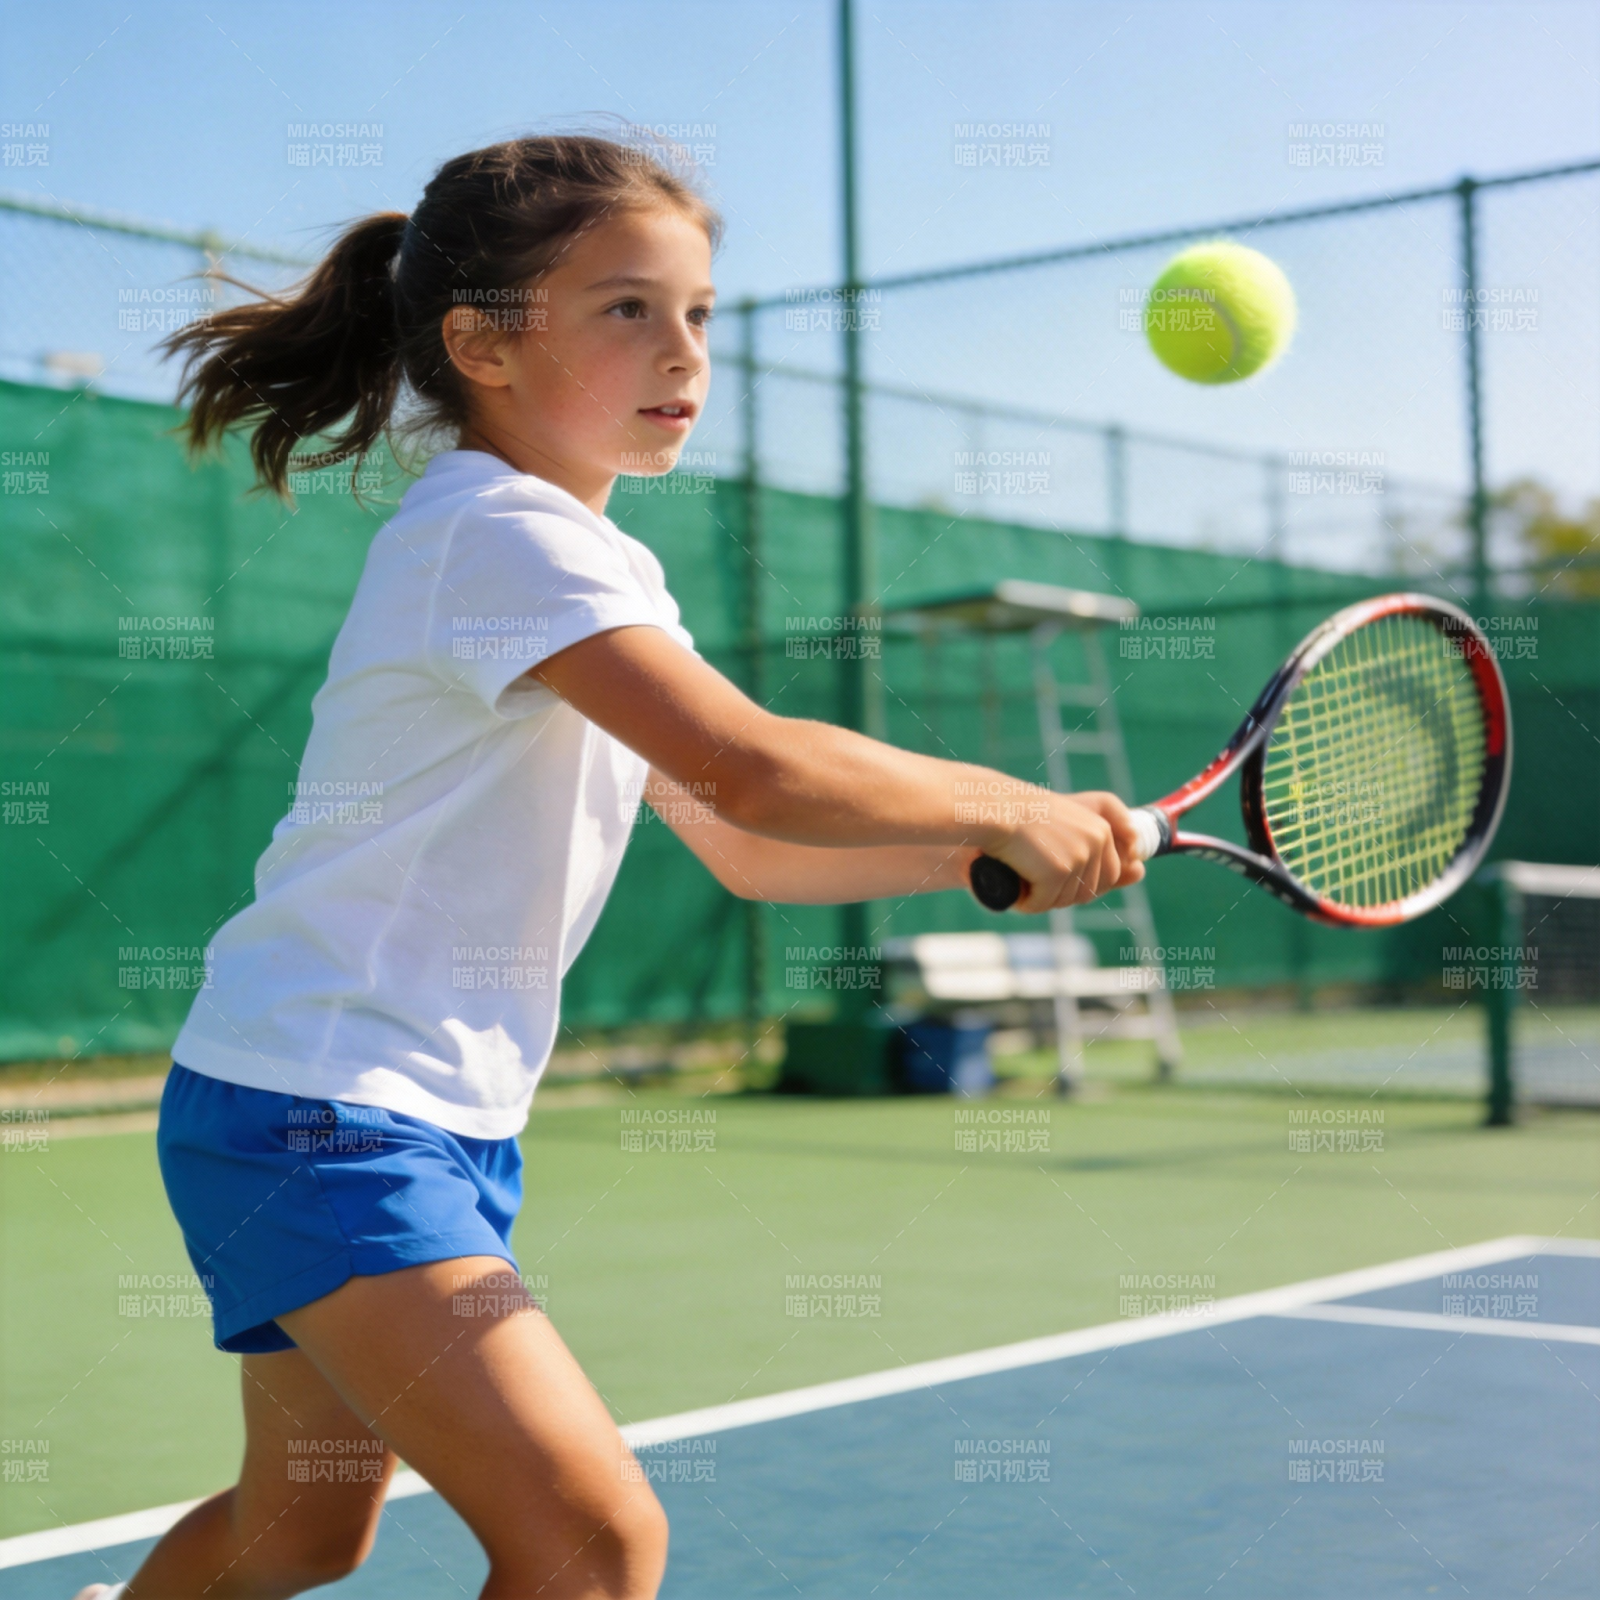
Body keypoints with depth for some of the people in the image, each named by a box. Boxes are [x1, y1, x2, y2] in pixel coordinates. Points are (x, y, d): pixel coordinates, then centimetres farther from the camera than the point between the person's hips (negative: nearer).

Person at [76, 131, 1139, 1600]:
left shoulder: (578, 565, 14)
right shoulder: (501, 530, -17)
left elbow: (745, 849, 12)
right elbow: (756, 771, -29)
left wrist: (1003, 846, 1)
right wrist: (1011, 808, -14)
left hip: (440, 1122, 10)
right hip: (314, 1109, -10)